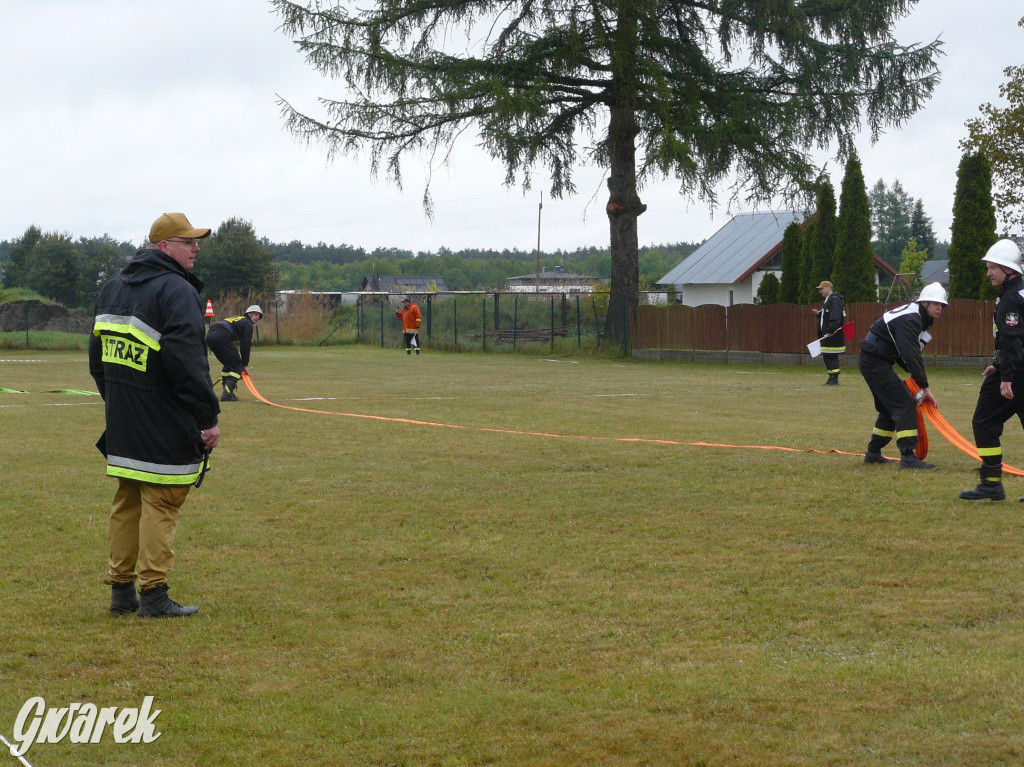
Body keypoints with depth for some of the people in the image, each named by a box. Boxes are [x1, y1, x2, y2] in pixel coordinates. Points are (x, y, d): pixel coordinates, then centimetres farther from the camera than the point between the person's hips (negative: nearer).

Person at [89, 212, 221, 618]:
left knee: (127, 503, 14)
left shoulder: (113, 287, 14)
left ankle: (121, 590, 18)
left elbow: (97, 354, 19)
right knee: (160, 505, -2)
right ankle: (153, 594, 0)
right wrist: (208, 417, -18)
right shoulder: (176, 291, -14)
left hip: (122, 422, 8)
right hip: (164, 425, -8)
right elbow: (188, 362, -21)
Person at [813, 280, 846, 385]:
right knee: (826, 356, 11)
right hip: (826, 334, 11)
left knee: (831, 357, -9)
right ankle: (831, 378, 16)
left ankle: (834, 379, -7)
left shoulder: (834, 300, -13)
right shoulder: (828, 300, 20)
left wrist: (830, 331, -29)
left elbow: (835, 318, -24)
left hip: (833, 336, -11)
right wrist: (819, 313, 9)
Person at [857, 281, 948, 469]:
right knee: (904, 406, -16)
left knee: (888, 408, 20)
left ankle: (873, 453, 31)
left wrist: (915, 374, -1)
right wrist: (925, 387, -28)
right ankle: (908, 457, -22)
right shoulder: (910, 320, -20)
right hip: (875, 361, -11)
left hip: (874, 362, 11)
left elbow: (908, 353, 16)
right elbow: (911, 355, -29)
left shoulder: (918, 319, 14)